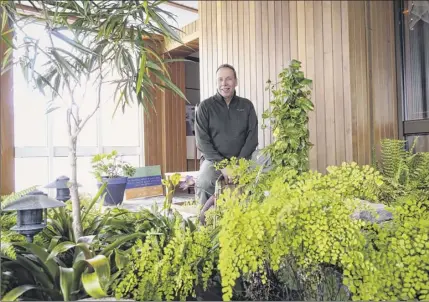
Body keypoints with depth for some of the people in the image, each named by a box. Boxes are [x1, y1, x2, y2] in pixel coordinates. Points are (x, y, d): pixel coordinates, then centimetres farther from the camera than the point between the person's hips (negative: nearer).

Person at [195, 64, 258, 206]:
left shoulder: (247, 105, 9)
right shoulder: (205, 106, 2)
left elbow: (252, 136, 3)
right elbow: (202, 140, -4)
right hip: (213, 160, -1)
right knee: (203, 185, -30)